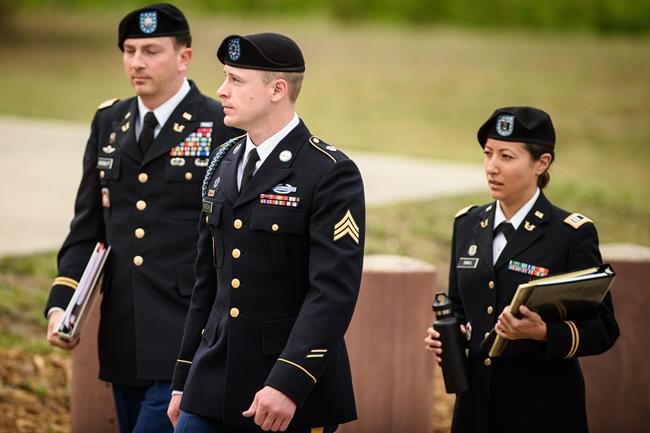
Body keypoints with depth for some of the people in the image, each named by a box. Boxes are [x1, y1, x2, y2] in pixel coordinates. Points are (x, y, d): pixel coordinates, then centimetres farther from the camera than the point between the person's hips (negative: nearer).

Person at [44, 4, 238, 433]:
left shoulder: (225, 128, -6)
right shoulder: (108, 123, 12)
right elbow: (86, 228, 13)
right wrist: (60, 304, 0)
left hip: (188, 343, -6)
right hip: (124, 342, 6)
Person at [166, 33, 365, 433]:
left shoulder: (332, 174, -11)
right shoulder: (224, 163, 12)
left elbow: (334, 292, -18)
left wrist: (287, 384, -26)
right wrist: (183, 381, 16)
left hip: (295, 398, -6)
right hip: (213, 385, 6)